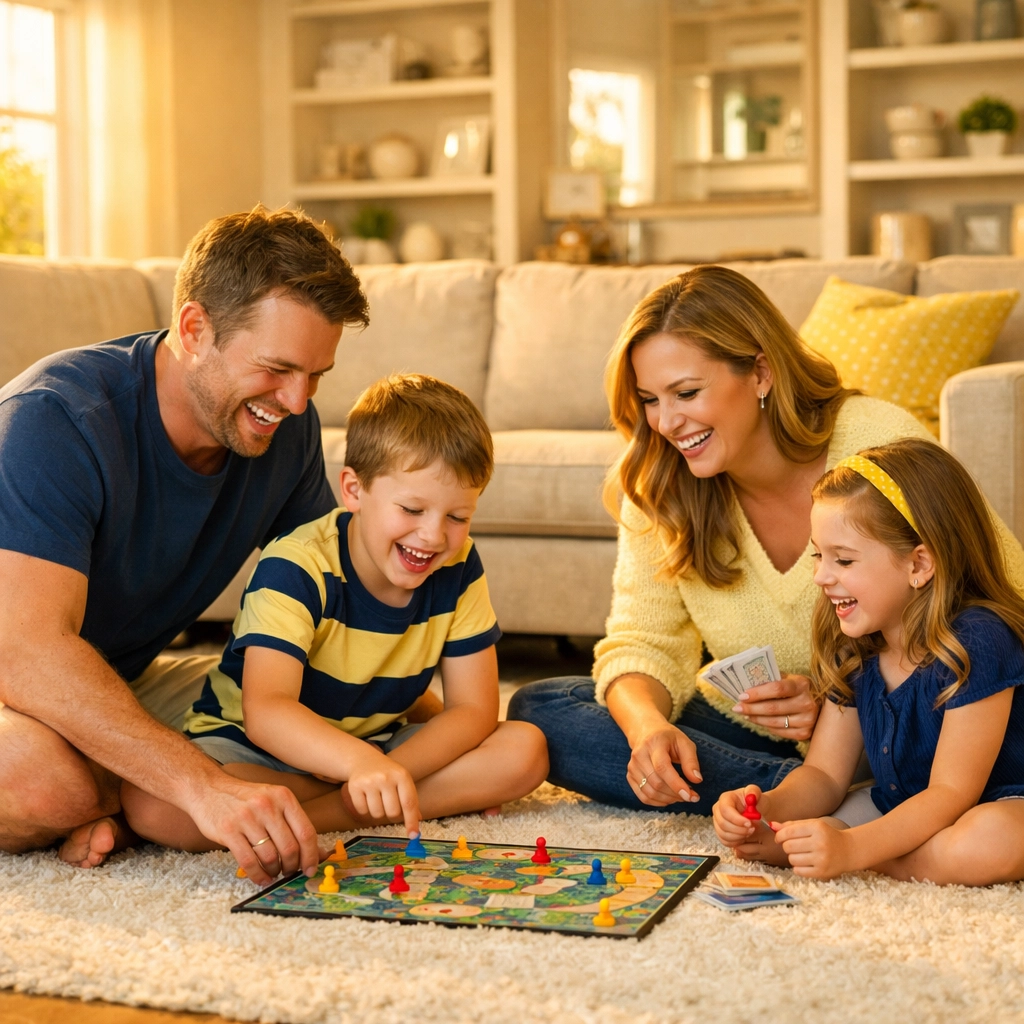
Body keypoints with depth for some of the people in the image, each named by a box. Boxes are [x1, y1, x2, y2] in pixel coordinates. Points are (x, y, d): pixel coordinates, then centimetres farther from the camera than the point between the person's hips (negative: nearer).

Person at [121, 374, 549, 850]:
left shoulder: (459, 570, -9)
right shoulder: (296, 568, -24)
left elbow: (473, 711, -10)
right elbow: (265, 712, -37)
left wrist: (387, 774, -28)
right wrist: (358, 762, -57)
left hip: (375, 747, 4)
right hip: (247, 747, -4)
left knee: (524, 749, -17)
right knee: (155, 805, -34)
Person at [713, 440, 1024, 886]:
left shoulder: (974, 643, -26)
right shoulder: (854, 651, -2)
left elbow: (951, 793, -27)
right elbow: (824, 774, -1)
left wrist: (850, 848, -39)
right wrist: (768, 808, -24)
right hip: (897, 806, 6)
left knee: (987, 844, -42)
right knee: (748, 832, -6)